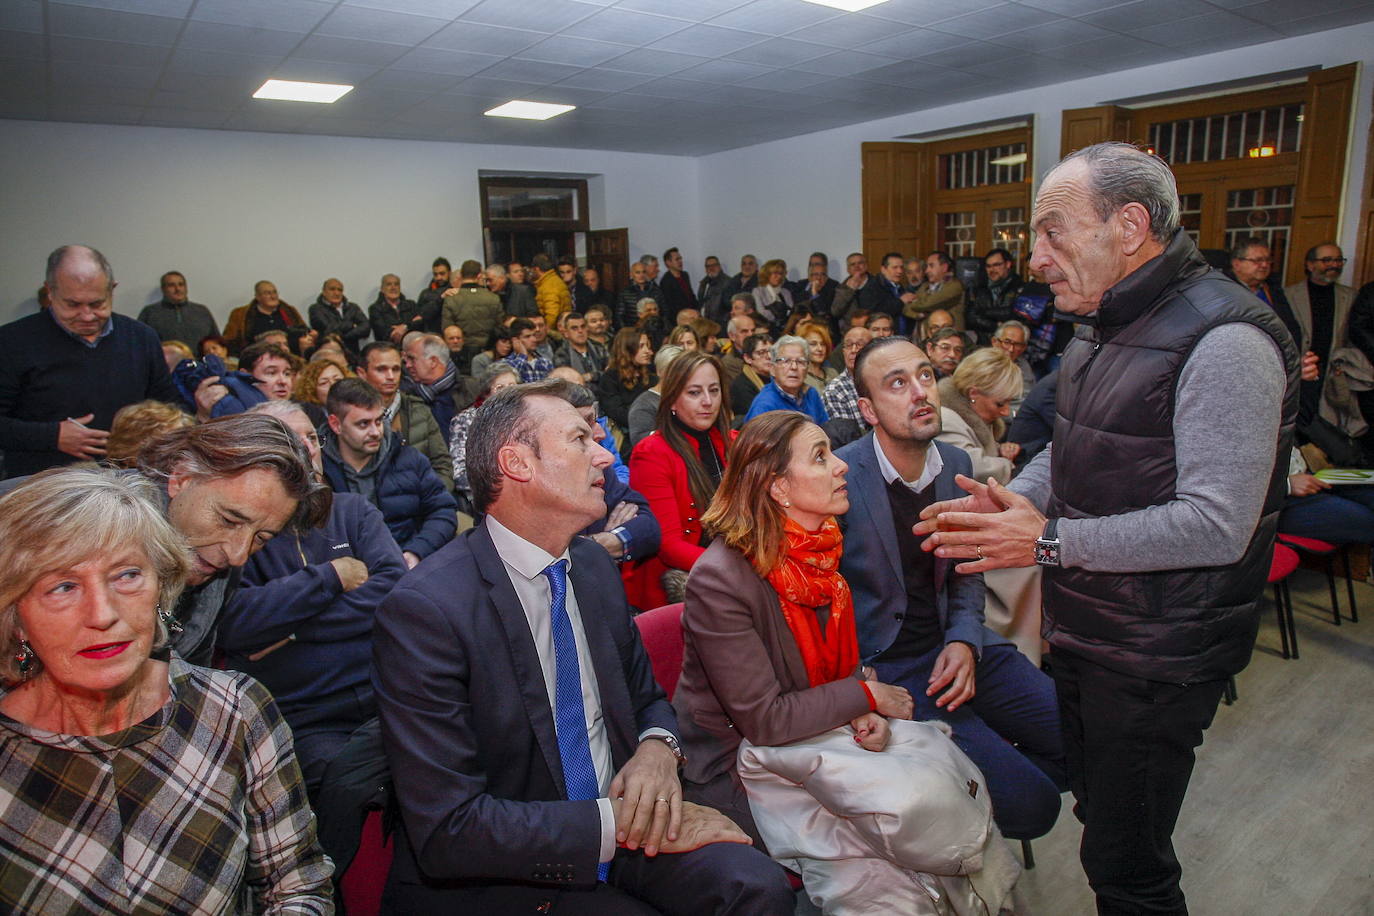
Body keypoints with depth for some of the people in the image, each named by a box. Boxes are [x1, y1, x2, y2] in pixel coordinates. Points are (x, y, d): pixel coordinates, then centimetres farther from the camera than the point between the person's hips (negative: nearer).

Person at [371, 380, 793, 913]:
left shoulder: (594, 565, 3)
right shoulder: (422, 611, -20)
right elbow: (448, 830, -22)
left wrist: (658, 748, -9)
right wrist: (615, 825, -22)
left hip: (619, 817, 6)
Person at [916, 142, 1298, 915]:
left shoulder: (1224, 342, -22)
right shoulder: (1106, 328, 8)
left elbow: (1216, 526, -27)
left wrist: (1049, 541, -23)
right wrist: (1016, 501, -2)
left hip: (1157, 658, -9)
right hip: (1085, 637, 9)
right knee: (1097, 815, 25)